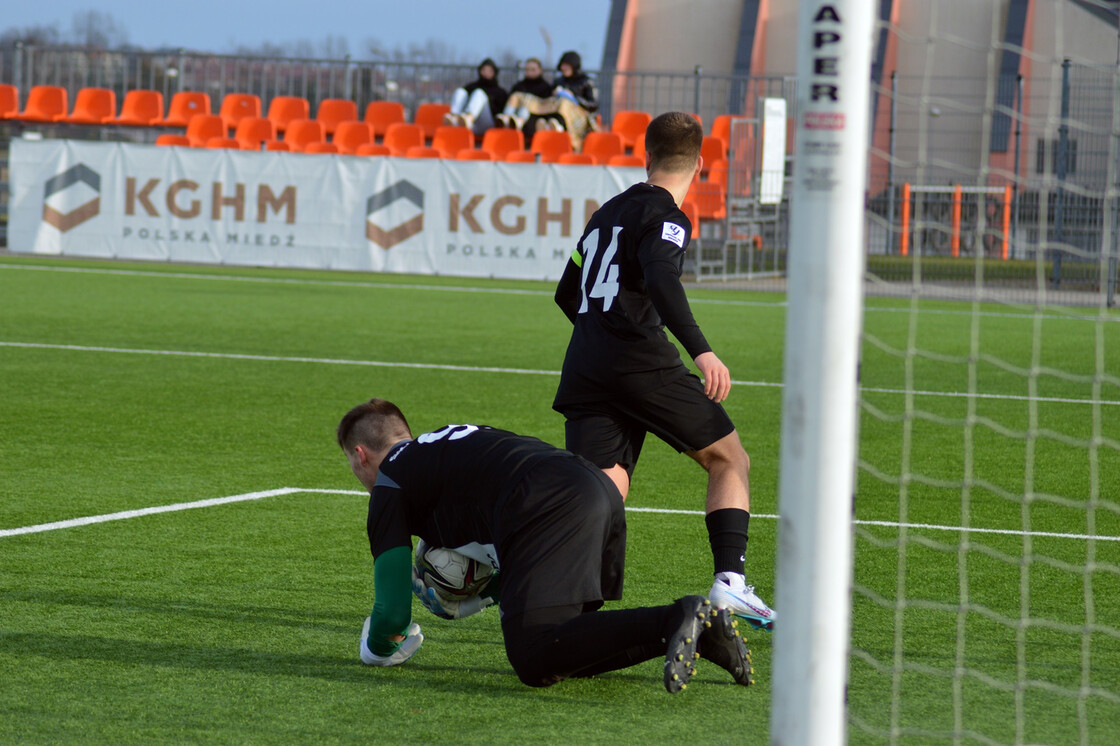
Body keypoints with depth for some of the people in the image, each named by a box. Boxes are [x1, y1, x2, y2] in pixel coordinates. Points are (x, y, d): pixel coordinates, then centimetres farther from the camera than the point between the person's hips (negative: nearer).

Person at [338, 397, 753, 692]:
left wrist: (378, 650, 31)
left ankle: (674, 622, -32)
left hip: (551, 507, -8)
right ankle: (699, 631, -4)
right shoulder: (451, 440, 38)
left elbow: (393, 612, 10)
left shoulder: (389, 482, 14)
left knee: (535, 661, -17)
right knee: (563, 647, 14)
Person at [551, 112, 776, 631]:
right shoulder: (665, 217, -1)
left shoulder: (607, 213, 24)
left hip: (584, 371, 7)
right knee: (730, 461, 9)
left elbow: (567, 295, 33)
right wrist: (701, 351, -30)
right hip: (641, 364, -7)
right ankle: (729, 579, -6)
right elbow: (660, 281, -21)